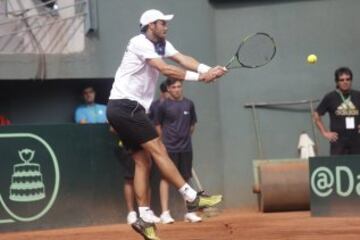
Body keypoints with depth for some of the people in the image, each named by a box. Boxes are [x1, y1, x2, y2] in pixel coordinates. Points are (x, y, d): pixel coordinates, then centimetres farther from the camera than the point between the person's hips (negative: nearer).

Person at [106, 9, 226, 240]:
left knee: (143, 161, 4)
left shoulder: (162, 45, 14)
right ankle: (193, 198, -16)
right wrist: (198, 77, -26)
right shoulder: (140, 43, -13)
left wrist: (208, 70, -20)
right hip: (124, 106, -10)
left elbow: (183, 59, -3)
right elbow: (165, 69, -24)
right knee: (158, 149, -13)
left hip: (131, 109, 10)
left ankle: (144, 219, 2)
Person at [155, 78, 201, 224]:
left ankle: (189, 212, 14)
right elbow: (158, 125, 3)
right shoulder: (164, 105, -5)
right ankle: (165, 213, -4)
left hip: (186, 148, 4)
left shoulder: (189, 104, 5)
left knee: (186, 179, 9)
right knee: (166, 178, -4)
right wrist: (165, 140, 5)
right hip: (169, 148, -4)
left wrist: (185, 137, 12)